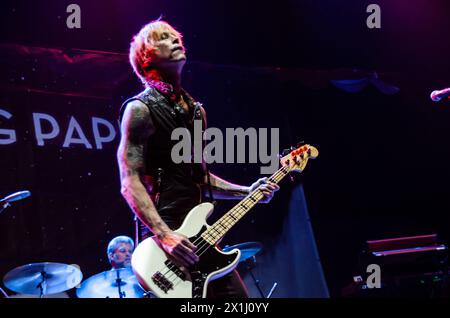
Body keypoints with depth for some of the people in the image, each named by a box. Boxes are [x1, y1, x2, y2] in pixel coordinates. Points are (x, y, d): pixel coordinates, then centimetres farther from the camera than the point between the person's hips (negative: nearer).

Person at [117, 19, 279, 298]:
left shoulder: (196, 110, 18)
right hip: (165, 233, -8)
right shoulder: (141, 109, -6)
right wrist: (164, 235, -24)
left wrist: (246, 192, 12)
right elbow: (130, 183, -14)